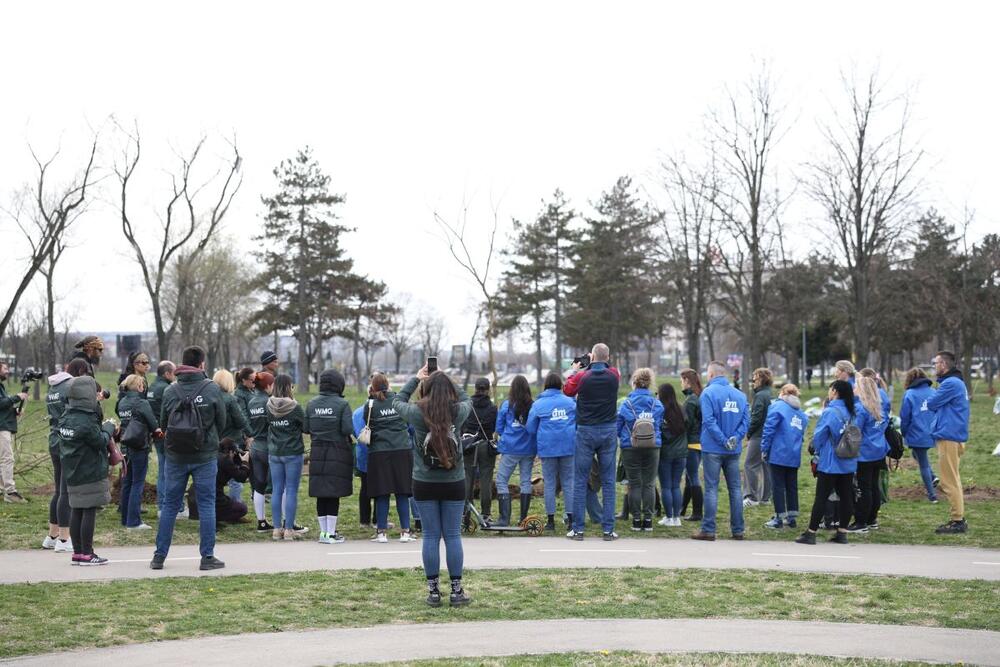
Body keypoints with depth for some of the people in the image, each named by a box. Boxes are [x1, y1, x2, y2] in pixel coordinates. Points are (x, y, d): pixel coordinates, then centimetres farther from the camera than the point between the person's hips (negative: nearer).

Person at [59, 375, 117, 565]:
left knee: (76, 511, 11)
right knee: (89, 512, -3)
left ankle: (77, 552, 16)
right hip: (91, 475, -8)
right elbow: (101, 441, -14)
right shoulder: (86, 421, -19)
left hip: (72, 474, 9)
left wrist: (103, 427, 10)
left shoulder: (65, 418, 7)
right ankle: (86, 554, 0)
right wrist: (108, 428, 4)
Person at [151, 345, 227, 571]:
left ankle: (159, 556, 14)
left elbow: (163, 424, 3)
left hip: (175, 456, 2)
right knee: (206, 505, 5)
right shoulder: (212, 389, -8)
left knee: (170, 505, 11)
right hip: (205, 456, -2)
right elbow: (222, 423, 0)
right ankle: (207, 557, 5)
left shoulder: (170, 390, -4)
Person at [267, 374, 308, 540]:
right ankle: (289, 529, 2)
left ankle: (277, 528, 12)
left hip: (274, 453, 4)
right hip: (293, 453, -4)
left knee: (277, 490, 9)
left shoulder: (269, 407, -2)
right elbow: (306, 428, -5)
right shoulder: (295, 408, -14)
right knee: (291, 490, 1)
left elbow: (267, 425, 8)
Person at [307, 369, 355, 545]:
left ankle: (323, 532, 15)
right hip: (338, 452, -4)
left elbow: (306, 428, 3)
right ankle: (331, 533, 2)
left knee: (321, 494, 9)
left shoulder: (311, 404, 2)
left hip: (317, 453, 4)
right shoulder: (342, 405, -10)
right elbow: (347, 429, -15)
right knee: (334, 494, 1)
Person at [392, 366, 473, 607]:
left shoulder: (417, 413, -9)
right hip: (454, 483, 0)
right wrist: (445, 380, 20)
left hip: (424, 483, 0)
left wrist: (416, 378, 21)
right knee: (452, 536, 6)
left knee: (431, 536, 5)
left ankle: (433, 591, 9)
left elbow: (397, 401, 12)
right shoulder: (458, 412, -7)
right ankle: (456, 591, 9)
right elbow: (467, 399, 17)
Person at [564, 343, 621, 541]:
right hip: (609, 431, 2)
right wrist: (596, 365, 24)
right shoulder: (614, 375, -2)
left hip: (586, 431, -2)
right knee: (608, 481, 5)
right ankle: (608, 529, 4)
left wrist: (574, 371, 21)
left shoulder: (582, 376, -8)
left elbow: (567, 390, 11)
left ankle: (577, 529, 4)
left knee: (580, 481, 4)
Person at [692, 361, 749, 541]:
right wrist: (735, 438, -8)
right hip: (734, 451, 4)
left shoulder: (708, 392, -7)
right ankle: (738, 530, 12)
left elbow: (709, 420, -17)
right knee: (735, 488, 10)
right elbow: (746, 420, 0)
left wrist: (724, 441, -15)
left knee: (711, 488, -1)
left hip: (713, 449, -4)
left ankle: (708, 530, -1)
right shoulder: (740, 394, 8)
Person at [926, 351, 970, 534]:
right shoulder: (957, 382, 17)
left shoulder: (951, 383, -16)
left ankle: (957, 521, -4)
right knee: (953, 480, 15)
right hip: (953, 435, 10)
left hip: (949, 438, -10)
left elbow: (931, 404, -13)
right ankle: (958, 518, 19)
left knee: (950, 481, -6)